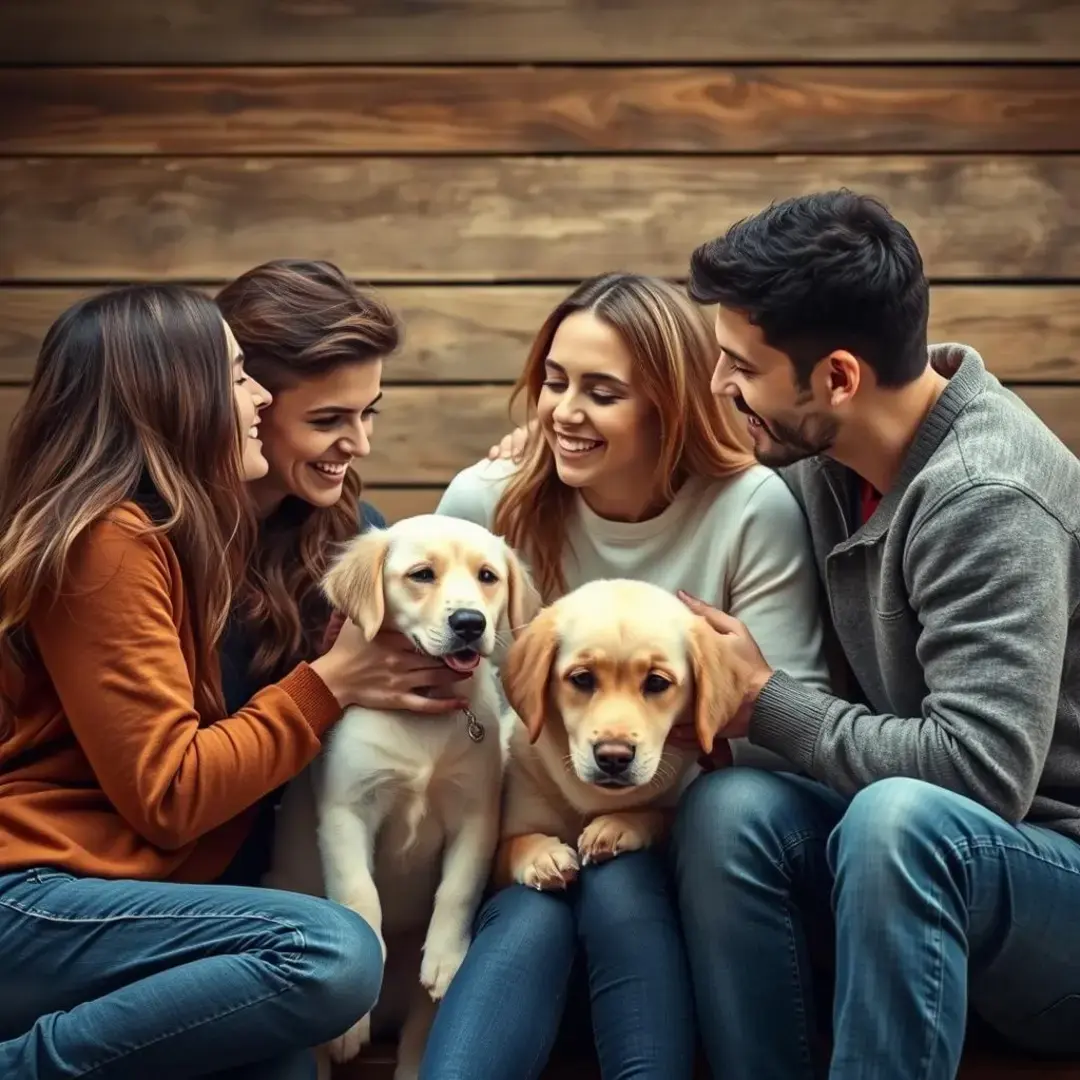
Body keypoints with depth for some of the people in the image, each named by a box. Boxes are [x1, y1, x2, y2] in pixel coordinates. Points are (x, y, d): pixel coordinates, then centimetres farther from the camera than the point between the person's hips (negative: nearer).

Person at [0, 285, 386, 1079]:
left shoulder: (169, 532, 19)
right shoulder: (110, 538, -12)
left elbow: (209, 746, 17)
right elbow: (168, 794, -16)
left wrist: (362, 677, 10)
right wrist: (332, 682, -7)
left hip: (100, 888, 8)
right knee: (337, 955, -24)